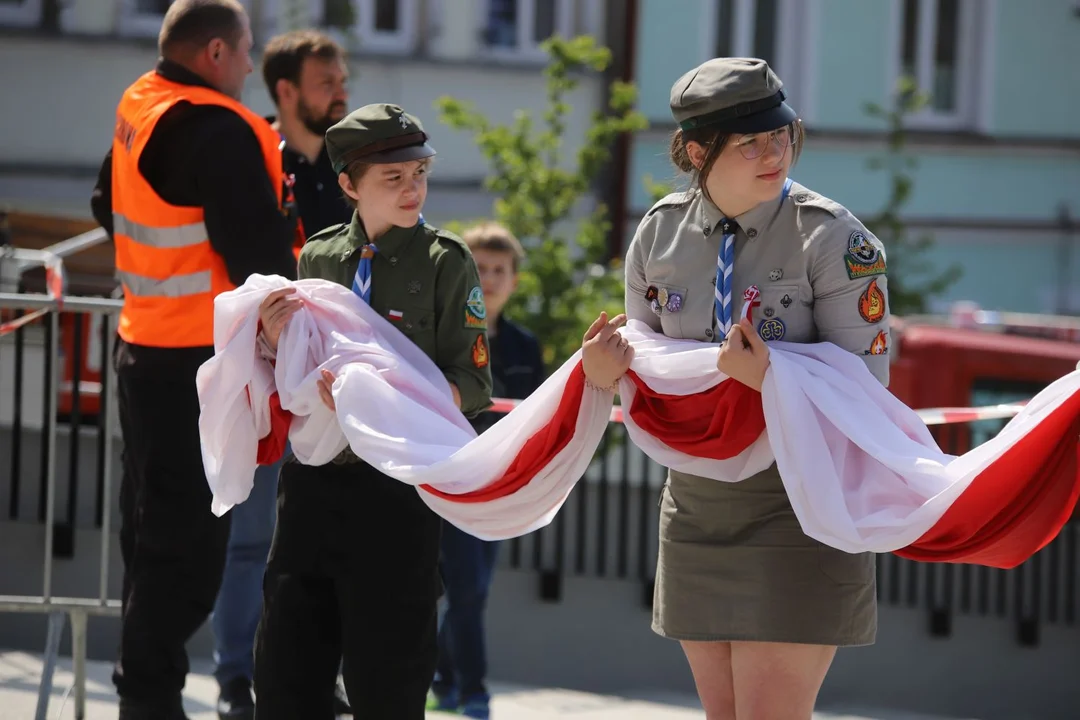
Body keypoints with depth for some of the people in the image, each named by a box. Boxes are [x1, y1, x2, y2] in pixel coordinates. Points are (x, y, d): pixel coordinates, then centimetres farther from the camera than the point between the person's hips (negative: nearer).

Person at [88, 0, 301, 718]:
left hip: (145, 349, 9)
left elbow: (110, 206, 25)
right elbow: (257, 254, -22)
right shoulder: (220, 132, -19)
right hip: (201, 362, -9)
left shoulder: (139, 109, 9)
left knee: (152, 525, 17)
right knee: (190, 535, -3)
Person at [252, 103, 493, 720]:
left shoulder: (446, 262, -3)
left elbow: (473, 387, -8)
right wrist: (274, 341, -8)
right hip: (313, 482, 4)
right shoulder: (319, 256, 8)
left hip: (396, 492, -4)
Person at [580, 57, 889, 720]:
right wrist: (606, 371, -10)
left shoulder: (835, 238, -13)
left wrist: (767, 379, -30)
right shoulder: (660, 233, 2)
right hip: (697, 507, 5)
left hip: (798, 514, -5)